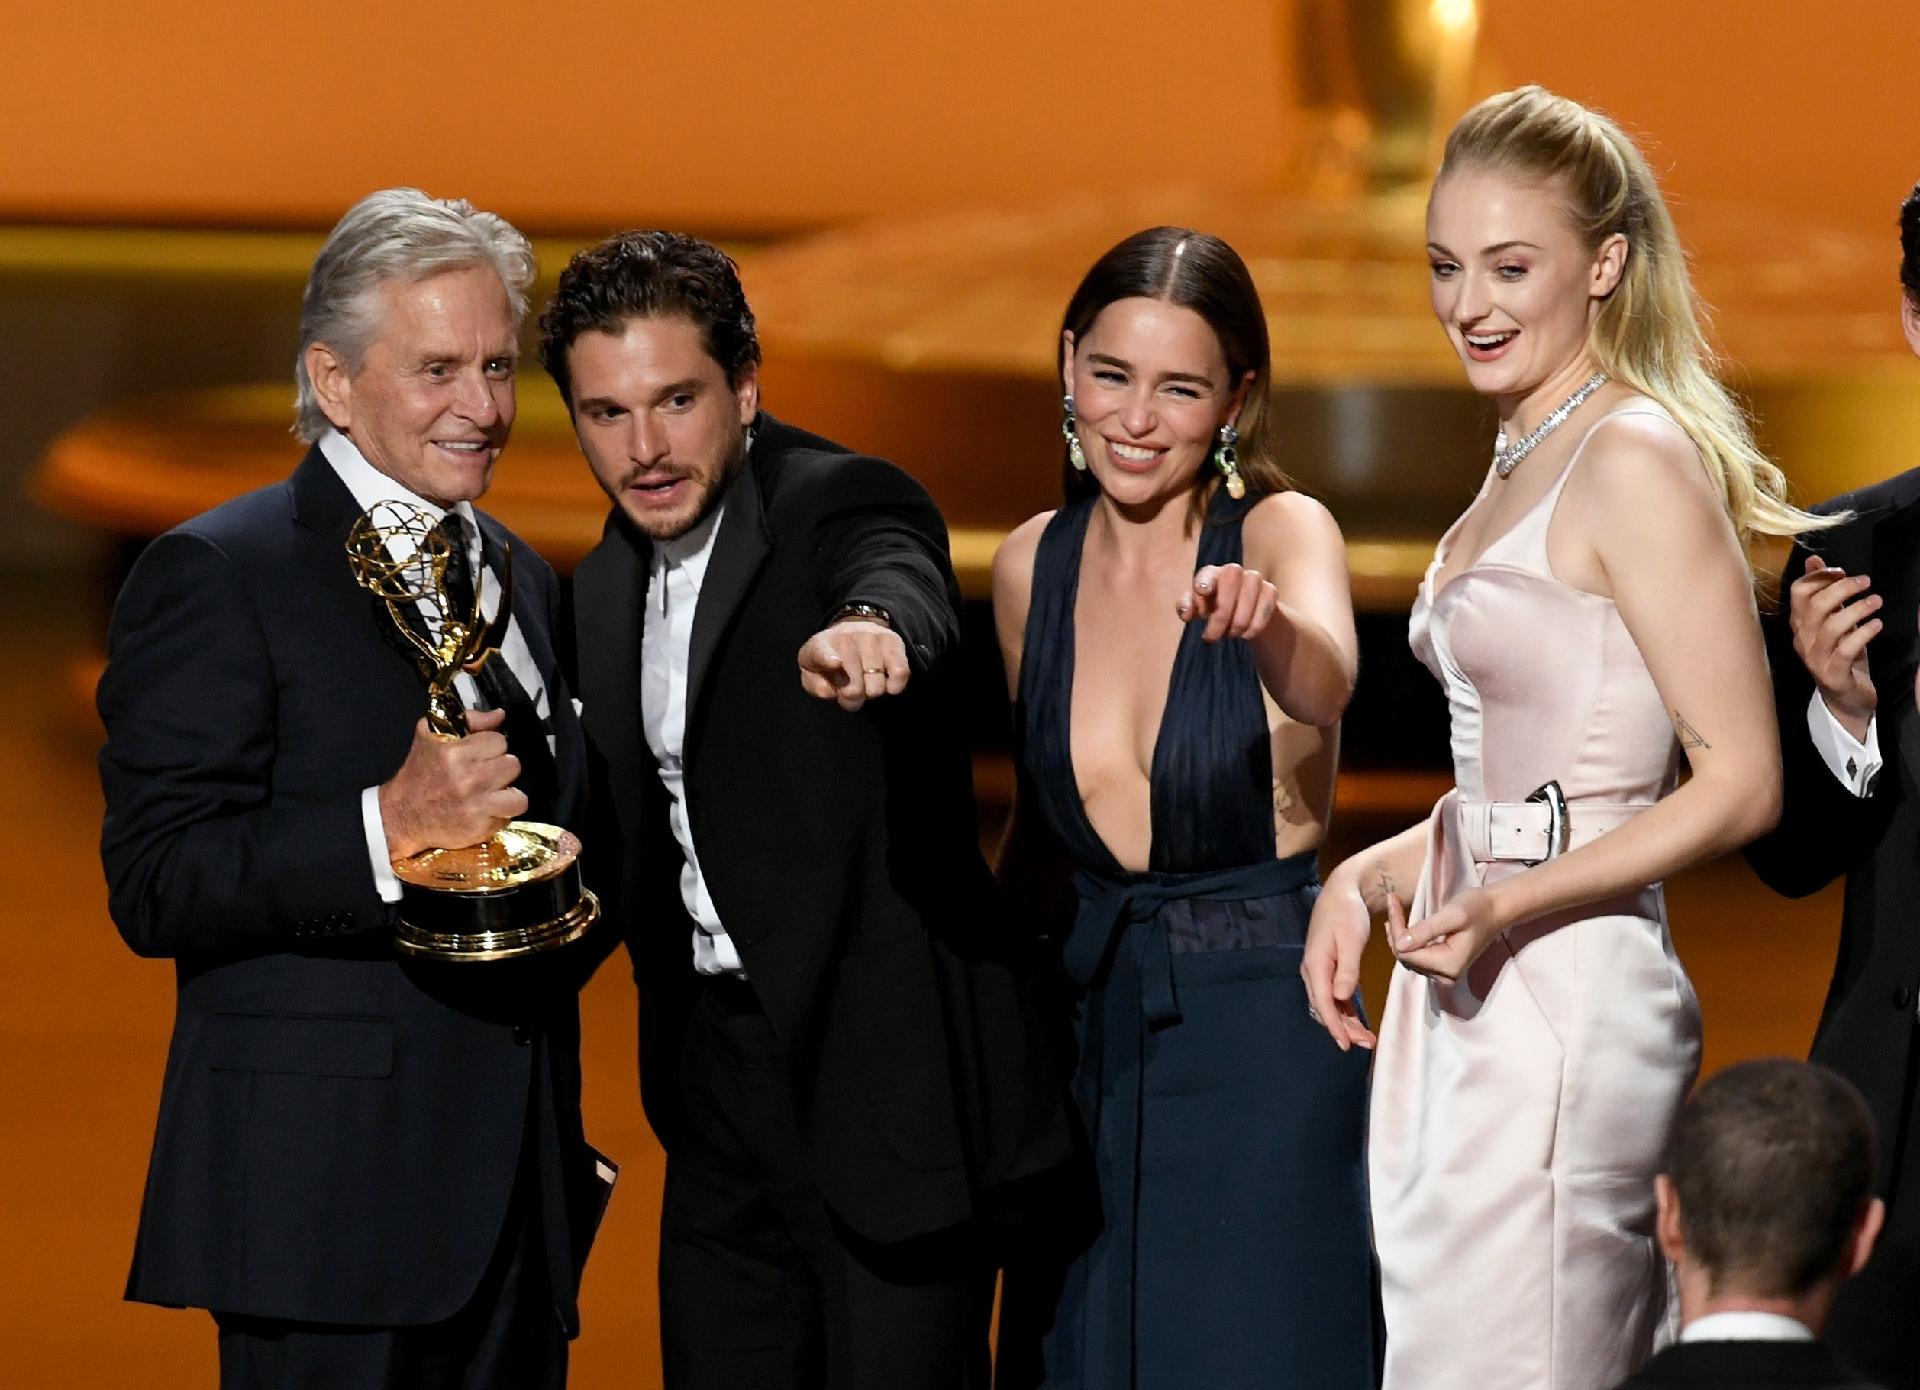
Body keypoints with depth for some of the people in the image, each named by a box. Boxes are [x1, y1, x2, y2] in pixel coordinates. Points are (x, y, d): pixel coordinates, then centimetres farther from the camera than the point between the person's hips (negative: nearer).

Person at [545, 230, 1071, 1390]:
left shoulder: (847, 504, -13)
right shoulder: (608, 586, 10)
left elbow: (905, 587, -38)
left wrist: (871, 629, -61)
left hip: (887, 1070, -7)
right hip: (722, 1077, 7)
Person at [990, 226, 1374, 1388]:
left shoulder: (1282, 531, -10)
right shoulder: (1033, 566, 3)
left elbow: (1325, 683, -34)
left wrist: (1264, 620, -55)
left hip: (1264, 1041, -4)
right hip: (1089, 1030, 5)